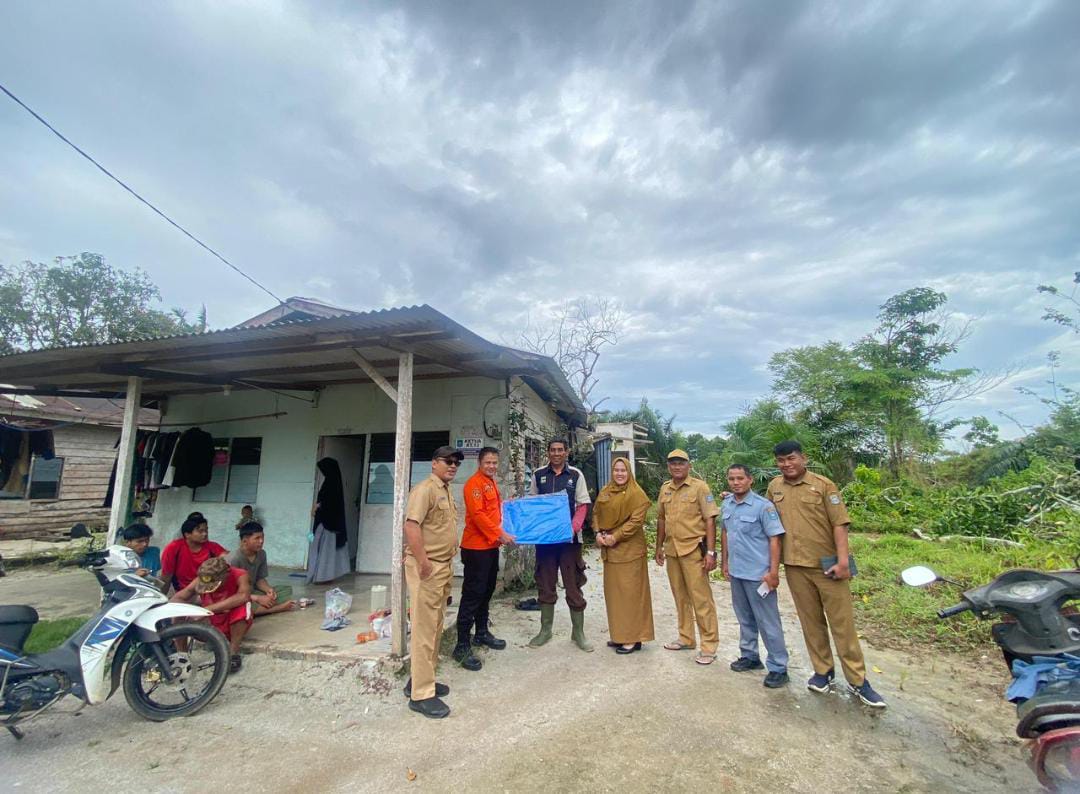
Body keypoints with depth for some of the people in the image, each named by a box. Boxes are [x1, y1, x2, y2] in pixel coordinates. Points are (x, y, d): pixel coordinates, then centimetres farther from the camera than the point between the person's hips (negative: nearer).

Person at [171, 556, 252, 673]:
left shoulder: (239, 575, -26)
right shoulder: (199, 581, -15)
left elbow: (244, 596, -44)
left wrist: (209, 609, -43)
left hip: (236, 625, -4)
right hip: (213, 628, 4)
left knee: (243, 606, -36)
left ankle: (234, 652, -18)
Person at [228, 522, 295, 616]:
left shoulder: (261, 554, -1)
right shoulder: (234, 559, -23)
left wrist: (268, 589, -15)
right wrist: (258, 599, -29)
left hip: (252, 592, 7)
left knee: (287, 589, -2)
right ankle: (277, 607, -25)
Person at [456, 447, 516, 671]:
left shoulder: (492, 483, 15)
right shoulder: (474, 483, -13)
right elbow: (477, 514, -21)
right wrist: (499, 535, -20)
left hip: (491, 546, 9)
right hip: (476, 547, -9)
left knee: (487, 591, 18)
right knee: (472, 594, -4)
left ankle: (482, 632, 32)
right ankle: (462, 646, 4)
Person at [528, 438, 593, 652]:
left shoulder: (576, 475, 0)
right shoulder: (538, 475, 4)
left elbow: (583, 505, -1)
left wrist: (574, 526, -15)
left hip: (569, 538, -2)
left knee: (573, 586, 4)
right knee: (545, 585, 12)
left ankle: (578, 632, 19)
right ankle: (545, 630, 26)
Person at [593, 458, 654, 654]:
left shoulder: (636, 494, -9)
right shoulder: (604, 492, 10)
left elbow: (636, 520, -16)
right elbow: (596, 514, 12)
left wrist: (615, 537, -18)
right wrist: (598, 533, -5)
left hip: (629, 549, -6)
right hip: (609, 549, 7)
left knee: (630, 592, 0)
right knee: (613, 592, 13)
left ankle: (634, 638, 11)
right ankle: (620, 634, 26)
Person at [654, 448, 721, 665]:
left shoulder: (700, 487, -8)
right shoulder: (665, 489, 8)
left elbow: (709, 520, -10)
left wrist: (711, 552, -15)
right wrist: (659, 547, 16)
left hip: (693, 550, -6)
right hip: (672, 550, 6)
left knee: (701, 598, 0)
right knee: (680, 597, 16)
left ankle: (709, 645, 13)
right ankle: (686, 638, 30)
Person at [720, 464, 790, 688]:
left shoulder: (763, 506, -15)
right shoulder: (726, 504, 3)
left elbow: (774, 539, -15)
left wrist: (773, 572, -18)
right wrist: (725, 562, 14)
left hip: (758, 574, -6)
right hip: (736, 572, 6)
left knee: (768, 622, 5)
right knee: (745, 618, 20)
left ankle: (778, 668, 18)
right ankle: (749, 656, 36)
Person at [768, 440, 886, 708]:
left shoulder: (823, 484, -7)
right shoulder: (774, 487, 5)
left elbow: (839, 523, -10)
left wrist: (842, 560, -15)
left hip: (827, 565, -3)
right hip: (795, 567, 3)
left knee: (842, 623, 4)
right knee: (811, 622, 13)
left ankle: (858, 680, 17)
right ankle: (823, 671, 27)